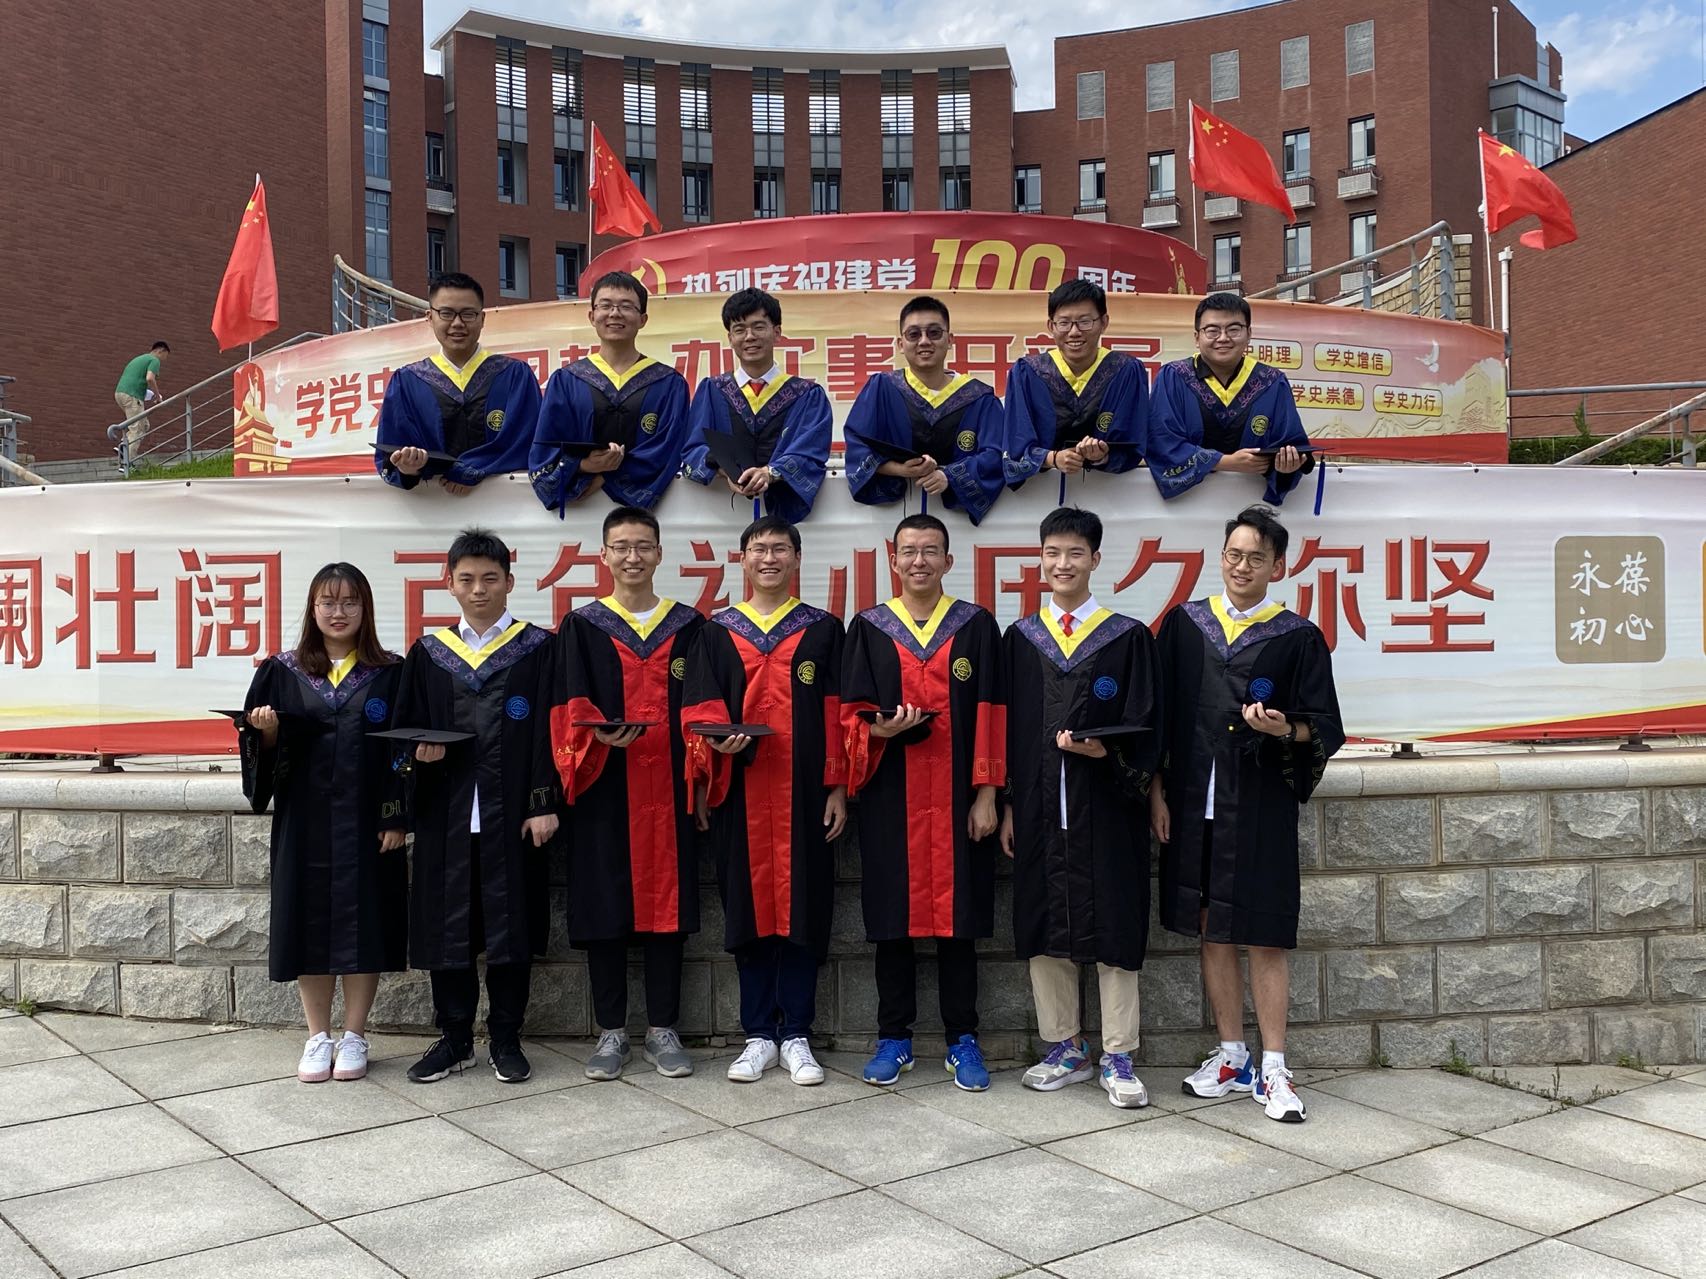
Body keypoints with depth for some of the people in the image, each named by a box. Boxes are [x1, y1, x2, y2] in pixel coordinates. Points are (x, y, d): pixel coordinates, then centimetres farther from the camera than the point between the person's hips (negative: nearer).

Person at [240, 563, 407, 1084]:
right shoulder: (283, 671, 4)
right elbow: (259, 744, 5)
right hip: (304, 820, 1)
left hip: (366, 820, -1)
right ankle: (318, 1036, 18)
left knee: (363, 920, 3)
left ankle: (353, 1035, 16)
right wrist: (268, 730, -18)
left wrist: (398, 817, -7)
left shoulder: (390, 673, 1)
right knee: (309, 921, 5)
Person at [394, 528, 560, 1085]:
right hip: (445, 813, 2)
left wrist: (544, 803, -9)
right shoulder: (429, 653, 10)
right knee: (447, 924, 5)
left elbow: (548, 731, -2)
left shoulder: (538, 648, 3)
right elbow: (405, 728, 13)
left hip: (511, 811, -2)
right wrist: (421, 750, -10)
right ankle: (455, 1038, 19)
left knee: (510, 922, 2)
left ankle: (505, 1039, 15)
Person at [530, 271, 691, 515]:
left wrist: (603, 479, -10)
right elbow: (543, 457, 5)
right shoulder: (565, 382, 11)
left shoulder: (670, 384, 9)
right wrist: (583, 466, -15)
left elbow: (666, 456, 0)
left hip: (644, 505, 0)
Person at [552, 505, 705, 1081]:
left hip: (668, 790, 1)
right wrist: (599, 733, -22)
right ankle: (611, 1030, 13)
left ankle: (663, 1028, 14)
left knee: (666, 901, 3)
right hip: (605, 791, -1)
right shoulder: (581, 628, 7)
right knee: (605, 904, 2)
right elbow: (570, 708, -1)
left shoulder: (689, 627, 10)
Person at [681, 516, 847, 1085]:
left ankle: (796, 1036, 11)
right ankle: (759, 1036, 14)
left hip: (804, 794, -1)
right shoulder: (717, 633, 10)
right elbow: (698, 711, 6)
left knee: (801, 909, 1)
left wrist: (838, 787, -1)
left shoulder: (824, 630, 9)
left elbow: (836, 715, 5)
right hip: (740, 794, 1)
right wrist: (717, 743, -16)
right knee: (749, 909, 4)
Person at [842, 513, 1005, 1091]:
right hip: (889, 799, 1)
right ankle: (894, 1038, 16)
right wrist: (879, 730, -17)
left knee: (957, 914, 3)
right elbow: (851, 714, 5)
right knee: (893, 915, 4)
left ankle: (963, 1040, 13)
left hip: (957, 797, -1)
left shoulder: (976, 626, 5)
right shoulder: (868, 629, 6)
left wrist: (986, 795, -4)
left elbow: (990, 717, 2)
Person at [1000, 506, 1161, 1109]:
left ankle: (1118, 1058, 11)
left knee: (1112, 927, 1)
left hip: (1105, 806, -2)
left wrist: (1104, 752, -19)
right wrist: (1006, 806, 4)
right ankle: (1065, 1050, 21)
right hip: (1038, 806, 3)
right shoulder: (1020, 639, 9)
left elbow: (1144, 731, 0)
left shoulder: (1128, 637, 2)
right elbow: (1005, 728, 9)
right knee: (1044, 925, 7)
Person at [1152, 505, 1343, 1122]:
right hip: (1193, 803, 3)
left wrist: (1285, 730, -19)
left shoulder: (1298, 638, 3)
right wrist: (1157, 791, 4)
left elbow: (1326, 729, 2)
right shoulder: (1183, 625, 9)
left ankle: (1272, 1069, 7)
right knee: (1212, 931, 8)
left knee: (1263, 936, -1)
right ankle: (1232, 1057, 20)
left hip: (1261, 807, -2)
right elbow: (1159, 714, 10)